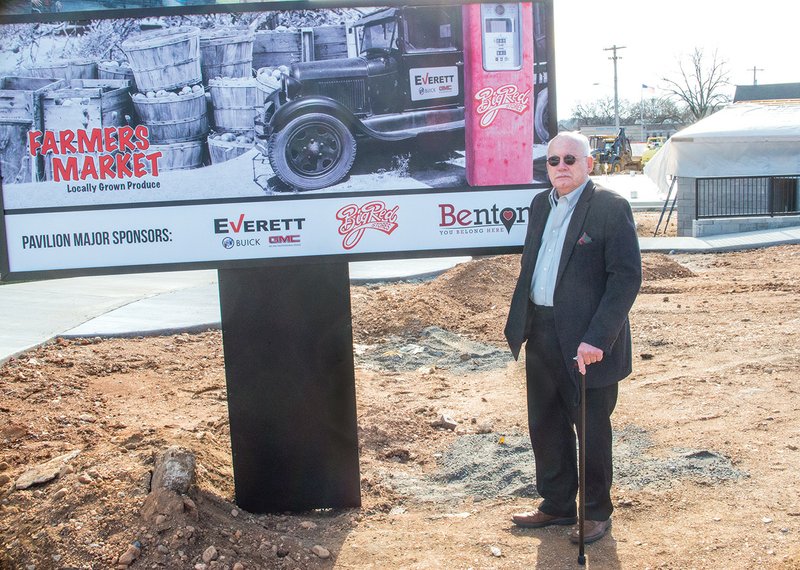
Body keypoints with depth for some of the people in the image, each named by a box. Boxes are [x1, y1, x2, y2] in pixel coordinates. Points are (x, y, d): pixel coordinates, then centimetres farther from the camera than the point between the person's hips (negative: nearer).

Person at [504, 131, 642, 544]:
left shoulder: (611, 208, -11)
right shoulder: (540, 204, 10)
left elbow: (627, 277, -16)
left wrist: (597, 338, -23)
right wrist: (519, 324, 10)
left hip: (586, 342, -7)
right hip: (541, 335, 7)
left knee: (591, 430, 9)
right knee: (544, 426, 17)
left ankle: (596, 513, 28)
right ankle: (556, 505, 35)